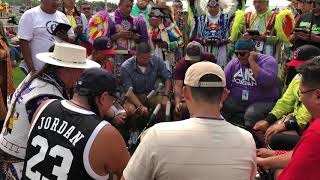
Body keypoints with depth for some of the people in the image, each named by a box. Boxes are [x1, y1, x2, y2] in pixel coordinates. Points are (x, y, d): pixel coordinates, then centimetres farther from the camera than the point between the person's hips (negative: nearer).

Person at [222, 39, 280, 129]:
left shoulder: (268, 61, -8)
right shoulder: (234, 63, 7)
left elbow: (266, 81, -26)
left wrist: (251, 61, -21)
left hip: (262, 102, -4)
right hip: (236, 101, 4)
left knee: (251, 114, -35)